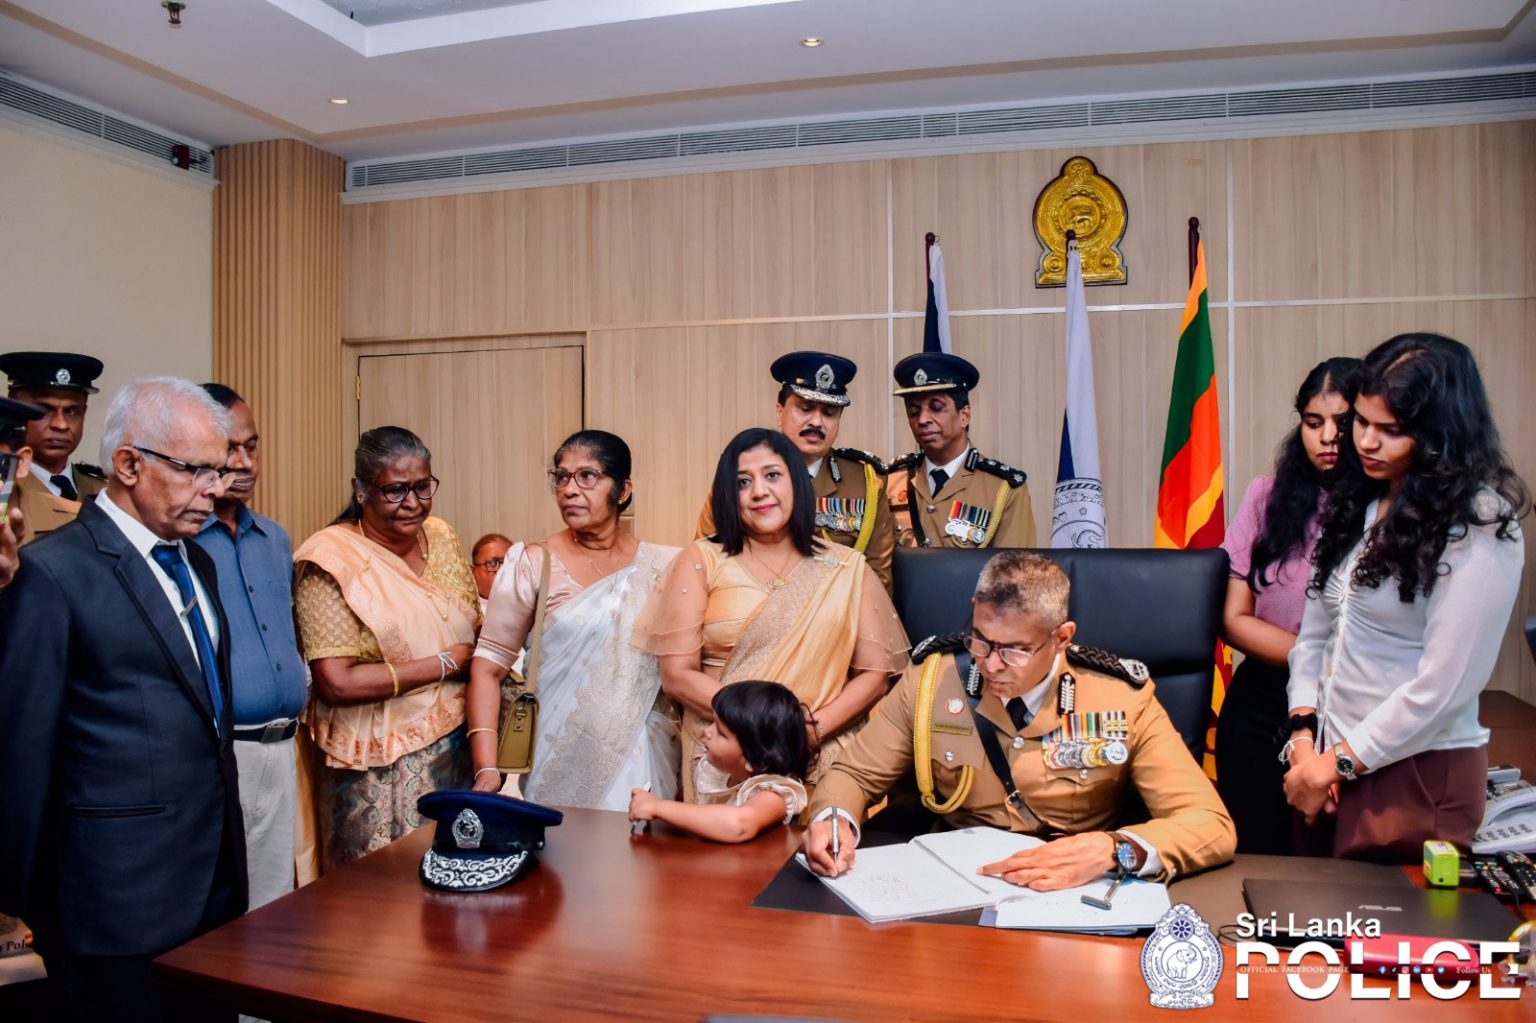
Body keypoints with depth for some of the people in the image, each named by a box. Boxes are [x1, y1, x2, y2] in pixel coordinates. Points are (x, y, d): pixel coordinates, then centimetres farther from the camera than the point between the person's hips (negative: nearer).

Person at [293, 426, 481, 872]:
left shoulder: (443, 538, 5)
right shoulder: (333, 561, -12)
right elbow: (336, 683, -18)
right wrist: (445, 665, -13)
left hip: (455, 748, 5)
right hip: (379, 766, -5)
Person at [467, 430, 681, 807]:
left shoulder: (660, 565, 2)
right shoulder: (532, 564, -4)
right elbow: (489, 666, -6)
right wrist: (486, 767, -13)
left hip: (642, 765, 2)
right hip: (561, 768, -2)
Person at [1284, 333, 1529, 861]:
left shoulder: (1478, 527, -13)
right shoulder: (1354, 502, 7)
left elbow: (1442, 689, -18)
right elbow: (1315, 634, 7)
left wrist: (1338, 763, -12)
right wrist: (1305, 736, -4)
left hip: (1418, 774, -6)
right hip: (1333, 762, 6)